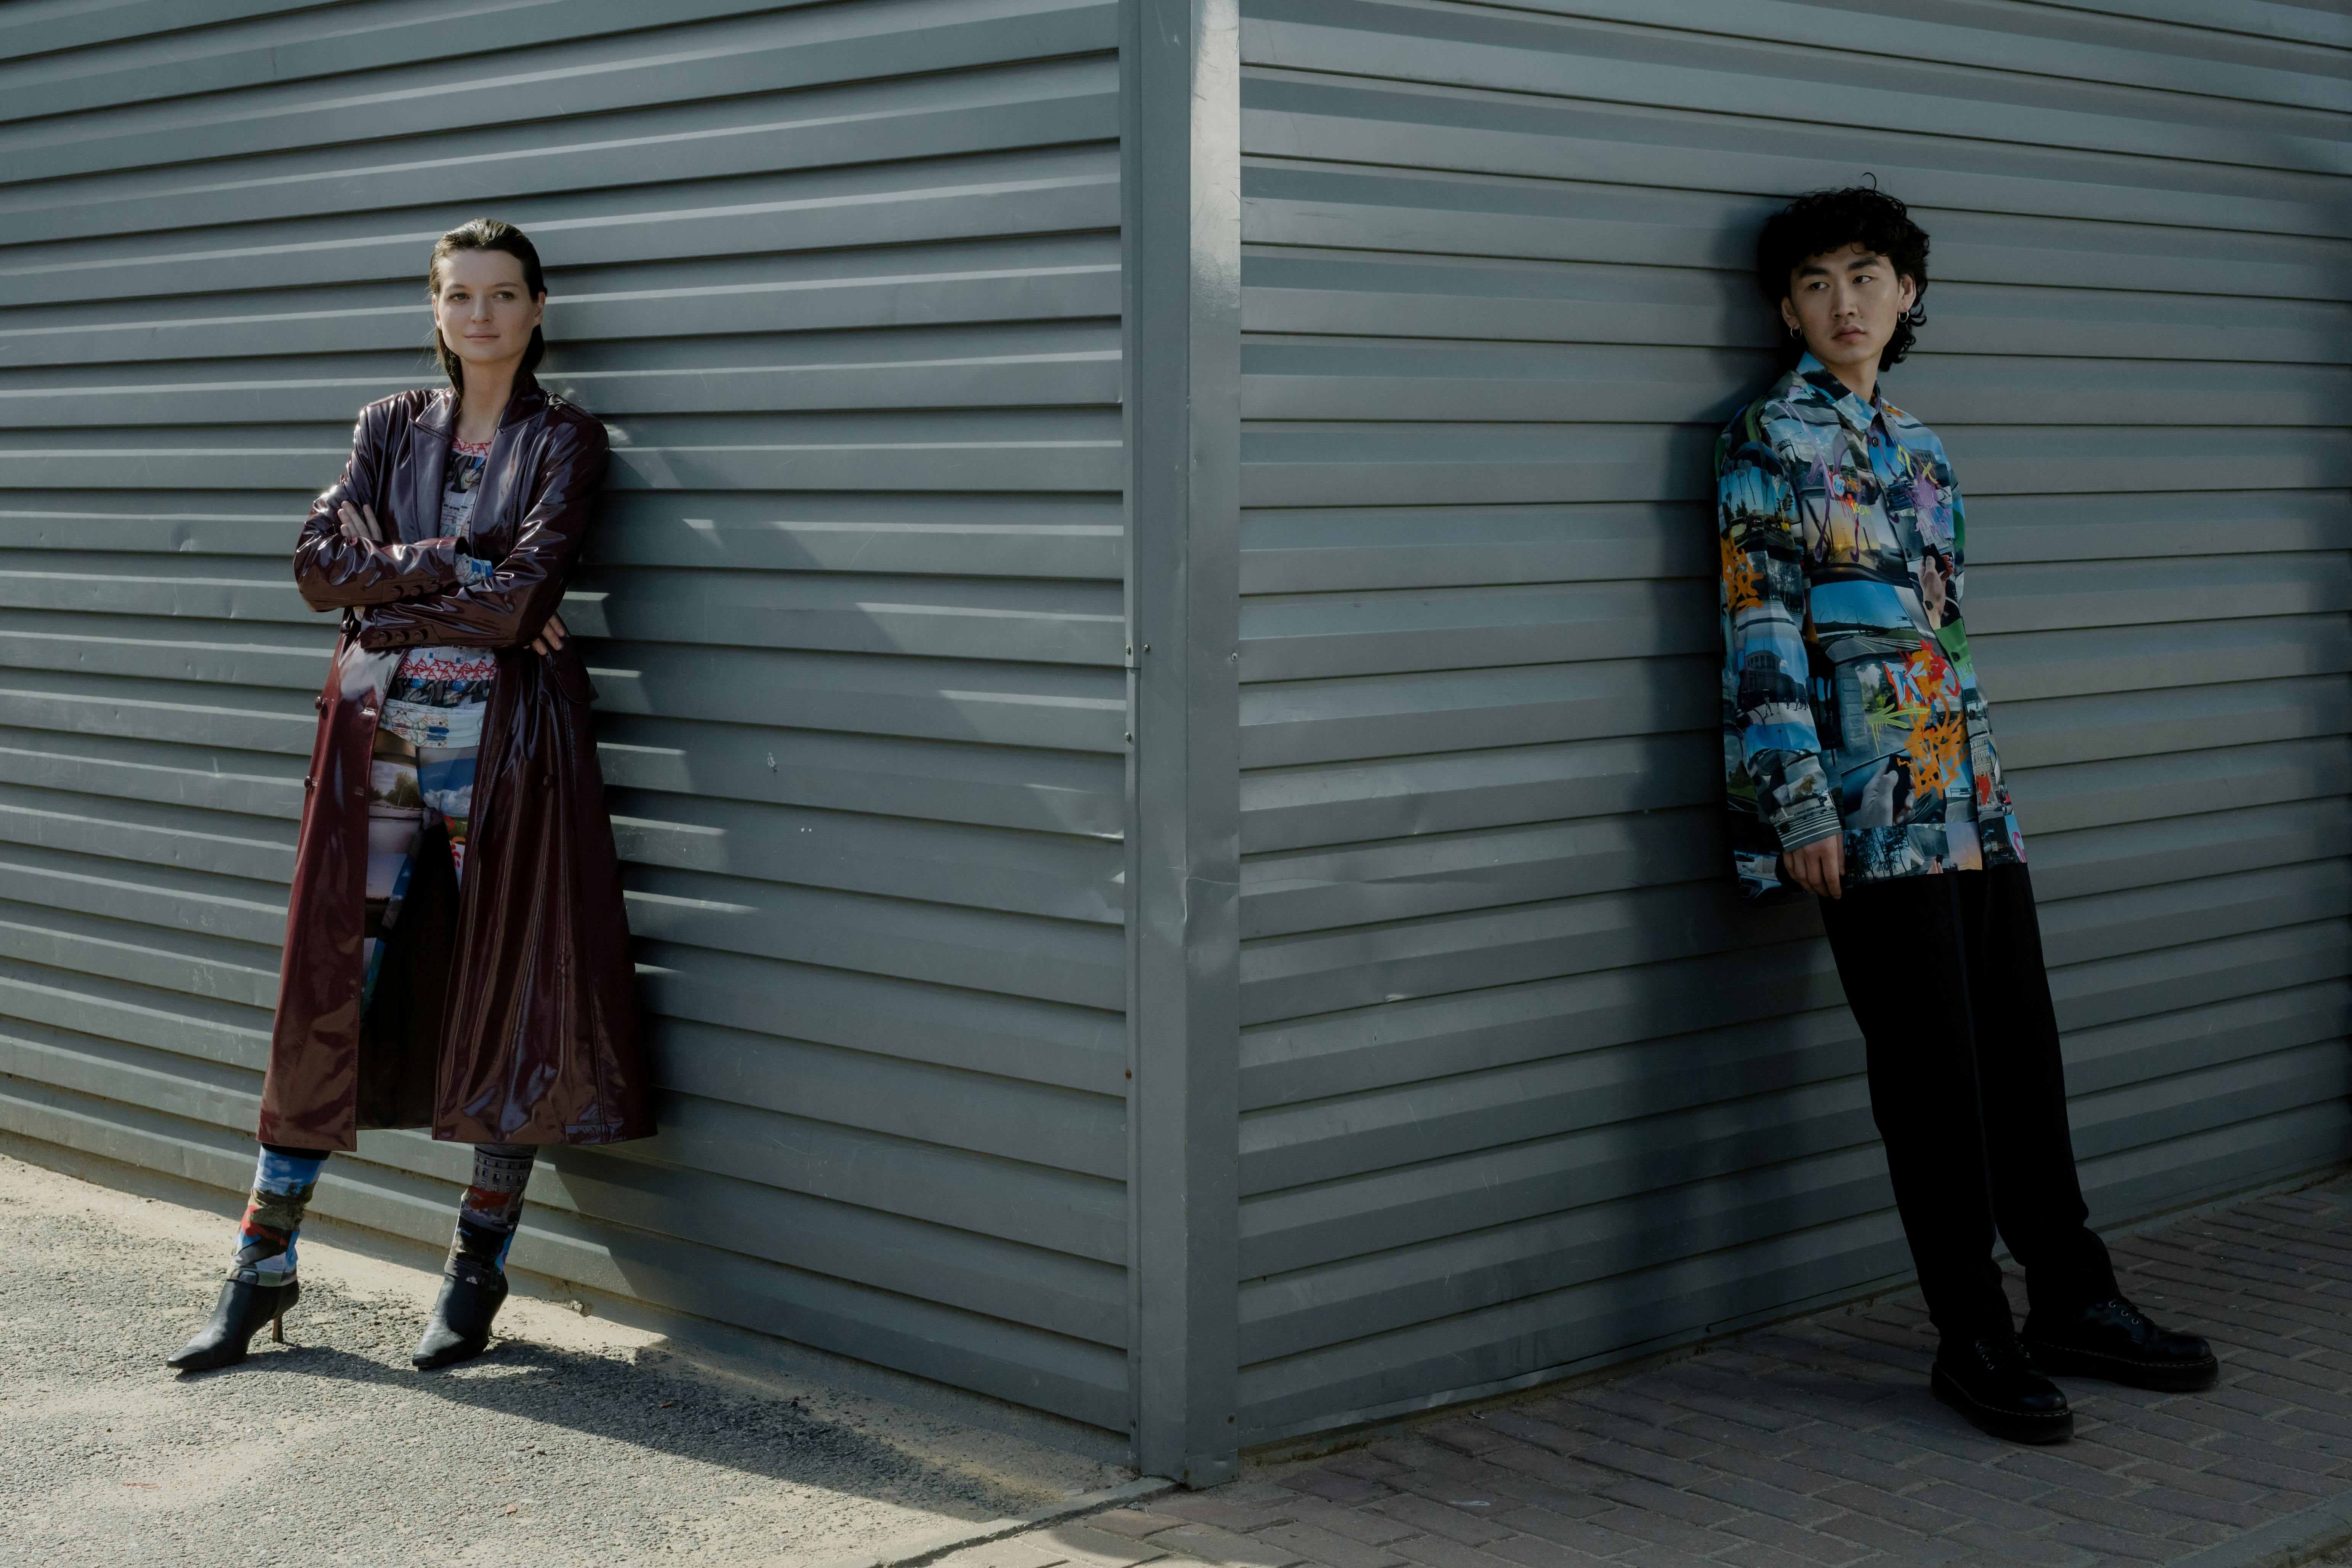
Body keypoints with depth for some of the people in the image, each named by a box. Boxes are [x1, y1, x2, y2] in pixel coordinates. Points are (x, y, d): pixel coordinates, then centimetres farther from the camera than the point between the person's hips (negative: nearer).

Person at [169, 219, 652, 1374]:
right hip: (382, 737, 3)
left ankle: (479, 1271, 13)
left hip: (505, 743, -3)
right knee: (329, 996, 4)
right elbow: (317, 562, 0)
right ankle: (264, 1265, 11)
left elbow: (522, 597, -12)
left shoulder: (567, 440, 1)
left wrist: (387, 589, -5)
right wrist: (443, 566, -11)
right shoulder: (392, 427, 13)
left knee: (508, 999, 1)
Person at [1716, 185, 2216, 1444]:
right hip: (1870, 806, -7)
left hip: (1969, 793, 7)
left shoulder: (1919, 448, 18)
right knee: (1932, 1077, -3)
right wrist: (1801, 803, -15)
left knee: (2022, 1057, 11)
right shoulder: (1770, 442, -4)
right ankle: (1975, 1340, 6)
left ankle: (2075, 1304, 22)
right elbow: (1761, 631, -9)